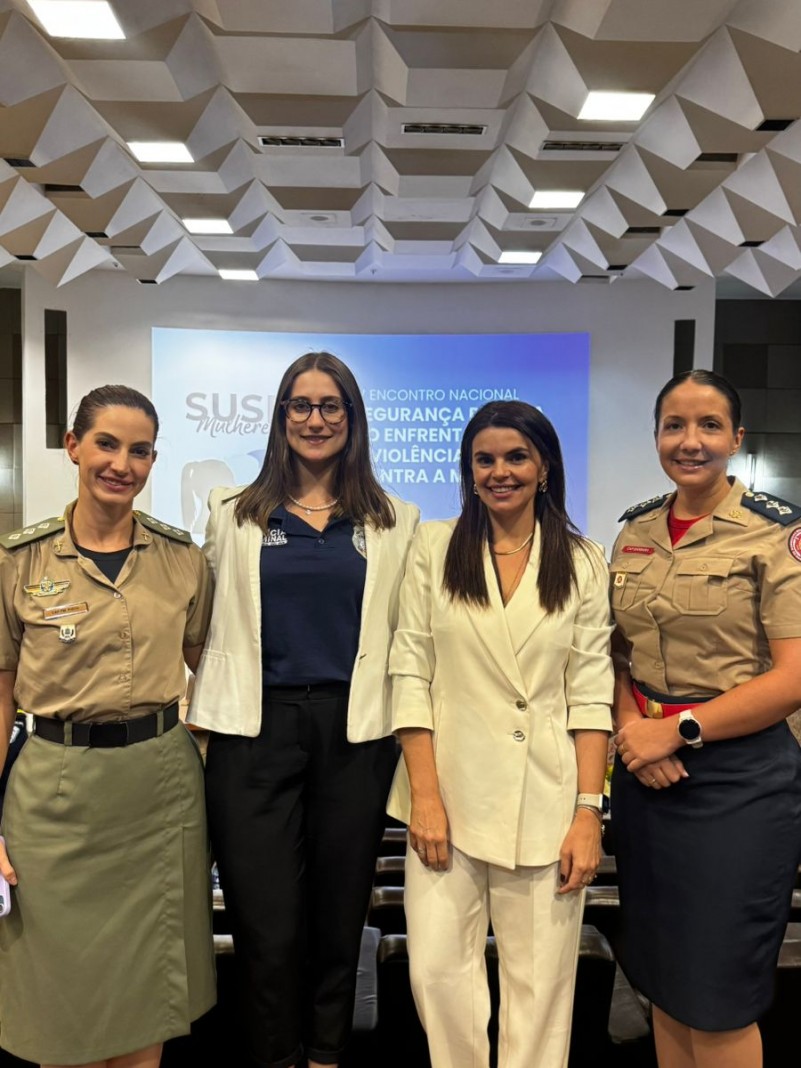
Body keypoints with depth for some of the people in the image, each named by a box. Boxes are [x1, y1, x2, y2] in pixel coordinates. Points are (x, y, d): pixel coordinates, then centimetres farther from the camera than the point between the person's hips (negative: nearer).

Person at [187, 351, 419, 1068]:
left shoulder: (394, 523, 8)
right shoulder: (235, 514, 8)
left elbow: (408, 634, 8)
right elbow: (209, 624, 9)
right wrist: (205, 718, 3)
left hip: (355, 731, 1)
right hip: (257, 731, 0)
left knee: (340, 914, 12)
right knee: (268, 925, 3)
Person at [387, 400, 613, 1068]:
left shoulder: (582, 562, 4)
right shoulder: (434, 548, 2)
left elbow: (591, 692, 1)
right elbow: (411, 674, -1)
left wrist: (589, 810, -5)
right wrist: (425, 794, -7)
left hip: (545, 800, 0)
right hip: (451, 792, 0)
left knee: (540, 980, 8)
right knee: (437, 970, 4)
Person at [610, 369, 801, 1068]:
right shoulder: (635, 531, 7)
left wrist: (676, 729, -16)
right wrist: (631, 726, -6)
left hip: (740, 778, -5)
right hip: (647, 774, 5)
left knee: (717, 997, 8)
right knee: (661, 980, 17)